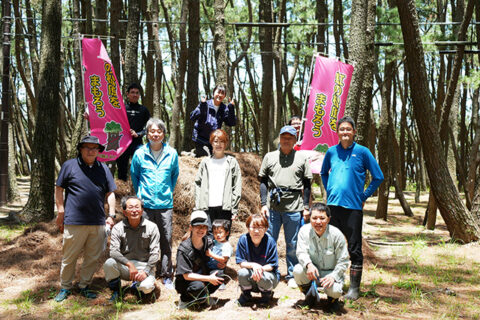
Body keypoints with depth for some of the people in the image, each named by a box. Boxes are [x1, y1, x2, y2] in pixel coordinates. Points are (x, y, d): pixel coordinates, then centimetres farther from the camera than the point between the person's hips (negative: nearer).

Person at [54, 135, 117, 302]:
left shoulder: (103, 168, 13)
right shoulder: (70, 165, 3)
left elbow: (110, 193, 15)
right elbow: (59, 189, 5)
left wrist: (111, 215, 7)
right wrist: (61, 212, 1)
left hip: (98, 222, 3)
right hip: (74, 221, -3)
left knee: (93, 257, 9)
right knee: (69, 257, 4)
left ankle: (84, 286, 24)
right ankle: (65, 288, 20)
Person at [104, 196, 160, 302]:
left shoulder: (152, 227, -2)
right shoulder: (118, 228, -2)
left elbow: (154, 253, -4)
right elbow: (113, 251, -13)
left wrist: (146, 271, -18)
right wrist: (129, 264, -27)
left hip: (145, 265, -1)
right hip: (124, 266, 1)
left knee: (146, 287, -30)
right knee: (109, 263, -30)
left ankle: (137, 285, 11)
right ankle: (116, 292, -2)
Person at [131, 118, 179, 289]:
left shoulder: (172, 154, 3)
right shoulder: (140, 154, 1)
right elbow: (134, 175, 14)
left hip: (165, 204, 1)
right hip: (145, 204, 0)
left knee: (166, 240, 3)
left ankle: (167, 275, 13)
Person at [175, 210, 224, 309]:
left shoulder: (208, 242, -3)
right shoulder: (184, 249, -20)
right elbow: (186, 275, -22)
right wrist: (208, 279, -25)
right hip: (185, 282, -6)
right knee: (198, 286, -39)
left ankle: (203, 297, 0)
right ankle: (185, 299, -5)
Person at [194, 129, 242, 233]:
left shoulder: (231, 161, 9)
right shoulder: (206, 162, 15)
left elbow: (237, 186, 4)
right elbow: (198, 183, 12)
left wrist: (234, 208, -4)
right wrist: (198, 207, 2)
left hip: (225, 207, -2)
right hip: (207, 206, 2)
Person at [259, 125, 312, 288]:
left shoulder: (302, 158, 10)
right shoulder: (270, 157, 12)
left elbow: (307, 184, 10)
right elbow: (263, 181, 11)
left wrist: (306, 207, 4)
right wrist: (264, 204, 2)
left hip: (294, 208, -1)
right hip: (273, 206, 1)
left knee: (293, 244, 5)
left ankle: (292, 276, 16)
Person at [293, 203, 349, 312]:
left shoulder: (336, 234, -17)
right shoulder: (304, 230, -11)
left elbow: (343, 261, -12)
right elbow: (301, 252, -16)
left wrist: (333, 276, -26)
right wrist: (309, 264, -37)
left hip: (331, 272, -2)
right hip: (313, 270, 2)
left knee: (334, 290, -33)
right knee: (297, 270, -30)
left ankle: (333, 298, 12)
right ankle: (310, 295, 4)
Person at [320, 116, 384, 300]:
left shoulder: (362, 152, -1)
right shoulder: (331, 152, 10)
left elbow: (378, 177, 3)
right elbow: (323, 173, 27)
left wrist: (364, 196, 0)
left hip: (353, 207, -4)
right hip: (332, 205, 4)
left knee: (354, 249, 0)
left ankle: (354, 288, 9)